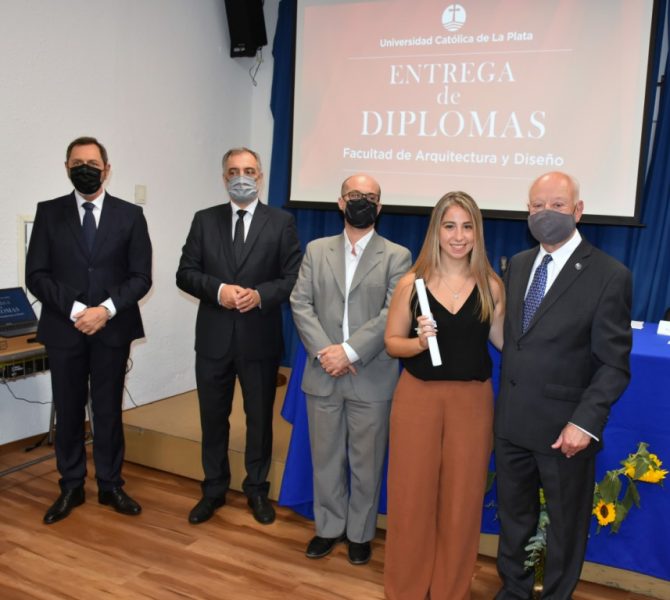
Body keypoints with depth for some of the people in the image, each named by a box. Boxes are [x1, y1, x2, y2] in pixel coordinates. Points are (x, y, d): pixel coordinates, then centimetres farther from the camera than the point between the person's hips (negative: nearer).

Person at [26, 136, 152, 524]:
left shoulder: (130, 215, 2)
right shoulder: (49, 213, 3)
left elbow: (141, 277, -2)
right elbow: (36, 275, -2)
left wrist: (106, 310, -15)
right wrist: (75, 310, -14)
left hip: (113, 330, 0)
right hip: (64, 329, 1)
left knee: (109, 411, 9)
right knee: (68, 412, 10)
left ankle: (110, 485, 24)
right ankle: (71, 488, 25)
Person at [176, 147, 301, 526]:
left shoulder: (282, 222, -1)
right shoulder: (205, 220, 5)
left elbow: (295, 278, -5)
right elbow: (186, 274, 1)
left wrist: (260, 295, -20)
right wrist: (218, 290, -17)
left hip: (260, 339, -1)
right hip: (213, 338, 2)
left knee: (260, 418, 12)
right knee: (213, 417, 13)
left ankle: (257, 490, 31)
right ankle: (214, 490, 31)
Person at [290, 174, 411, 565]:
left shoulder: (397, 256, 0)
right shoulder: (316, 250, 9)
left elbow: (393, 314, -10)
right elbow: (301, 303, 1)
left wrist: (349, 351, -18)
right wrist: (323, 351, -13)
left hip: (372, 378, -2)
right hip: (323, 375, 3)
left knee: (366, 462, 9)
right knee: (326, 457, 13)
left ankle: (361, 533, 27)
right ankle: (329, 527, 31)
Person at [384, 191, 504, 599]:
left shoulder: (491, 286, -1)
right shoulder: (412, 283, -4)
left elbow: (505, 342, 1)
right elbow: (392, 342, 1)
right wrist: (419, 341, -17)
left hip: (471, 401, 1)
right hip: (418, 398, 0)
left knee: (462, 497, 12)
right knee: (412, 494, 9)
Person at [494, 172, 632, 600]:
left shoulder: (609, 275, -12)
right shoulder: (517, 265, 7)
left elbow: (614, 363, -13)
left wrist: (585, 422, -20)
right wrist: (502, 403, 5)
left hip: (564, 426, -5)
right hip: (512, 421, 5)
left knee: (566, 524, 15)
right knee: (513, 516, 20)